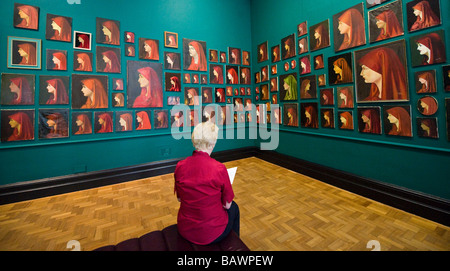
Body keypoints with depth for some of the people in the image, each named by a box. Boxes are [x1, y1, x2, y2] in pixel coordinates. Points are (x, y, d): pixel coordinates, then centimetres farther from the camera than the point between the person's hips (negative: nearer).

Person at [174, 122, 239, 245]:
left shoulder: (180, 166, -14)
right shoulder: (219, 169, -27)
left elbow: (179, 198, 1)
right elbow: (226, 204, -13)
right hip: (211, 234, -4)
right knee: (234, 207, 26)